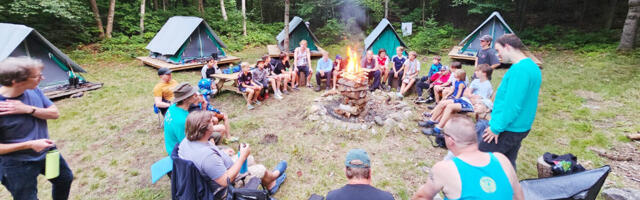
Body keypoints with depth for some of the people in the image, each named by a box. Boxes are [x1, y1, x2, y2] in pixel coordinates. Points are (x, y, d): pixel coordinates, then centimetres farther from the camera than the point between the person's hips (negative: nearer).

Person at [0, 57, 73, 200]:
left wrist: (28, 109, -26)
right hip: (18, 165, -6)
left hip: (47, 151, 6)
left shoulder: (33, 90, -12)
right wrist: (30, 144, -30)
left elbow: (55, 113, -9)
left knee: (65, 178, 26)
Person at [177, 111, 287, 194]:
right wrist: (242, 157, -29)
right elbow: (226, 181, -34)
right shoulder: (207, 155, -41)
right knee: (261, 169, 4)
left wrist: (221, 152, 8)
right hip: (223, 190, -9)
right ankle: (274, 175, 41)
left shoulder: (186, 141, -12)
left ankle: (271, 184, 37)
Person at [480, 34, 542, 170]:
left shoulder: (519, 70, -22)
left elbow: (512, 105, -25)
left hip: (508, 128, -10)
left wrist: (496, 128, -18)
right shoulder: (532, 66, 11)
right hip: (521, 127, 10)